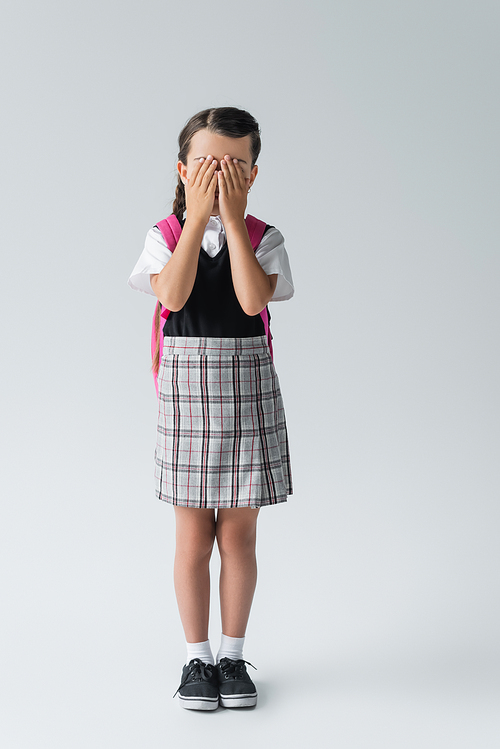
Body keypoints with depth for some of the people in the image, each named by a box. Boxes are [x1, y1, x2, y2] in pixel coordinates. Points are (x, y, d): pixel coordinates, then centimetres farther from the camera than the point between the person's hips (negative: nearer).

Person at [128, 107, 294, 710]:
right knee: (193, 535, 6)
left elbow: (252, 299, -18)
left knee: (238, 535, 7)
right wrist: (198, 216, -18)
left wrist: (232, 218, -18)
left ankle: (233, 655, 22)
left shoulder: (263, 239, 0)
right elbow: (174, 295, -19)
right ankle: (197, 658, 20)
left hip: (248, 387, 0)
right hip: (186, 386, 0)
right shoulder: (164, 235, 1)